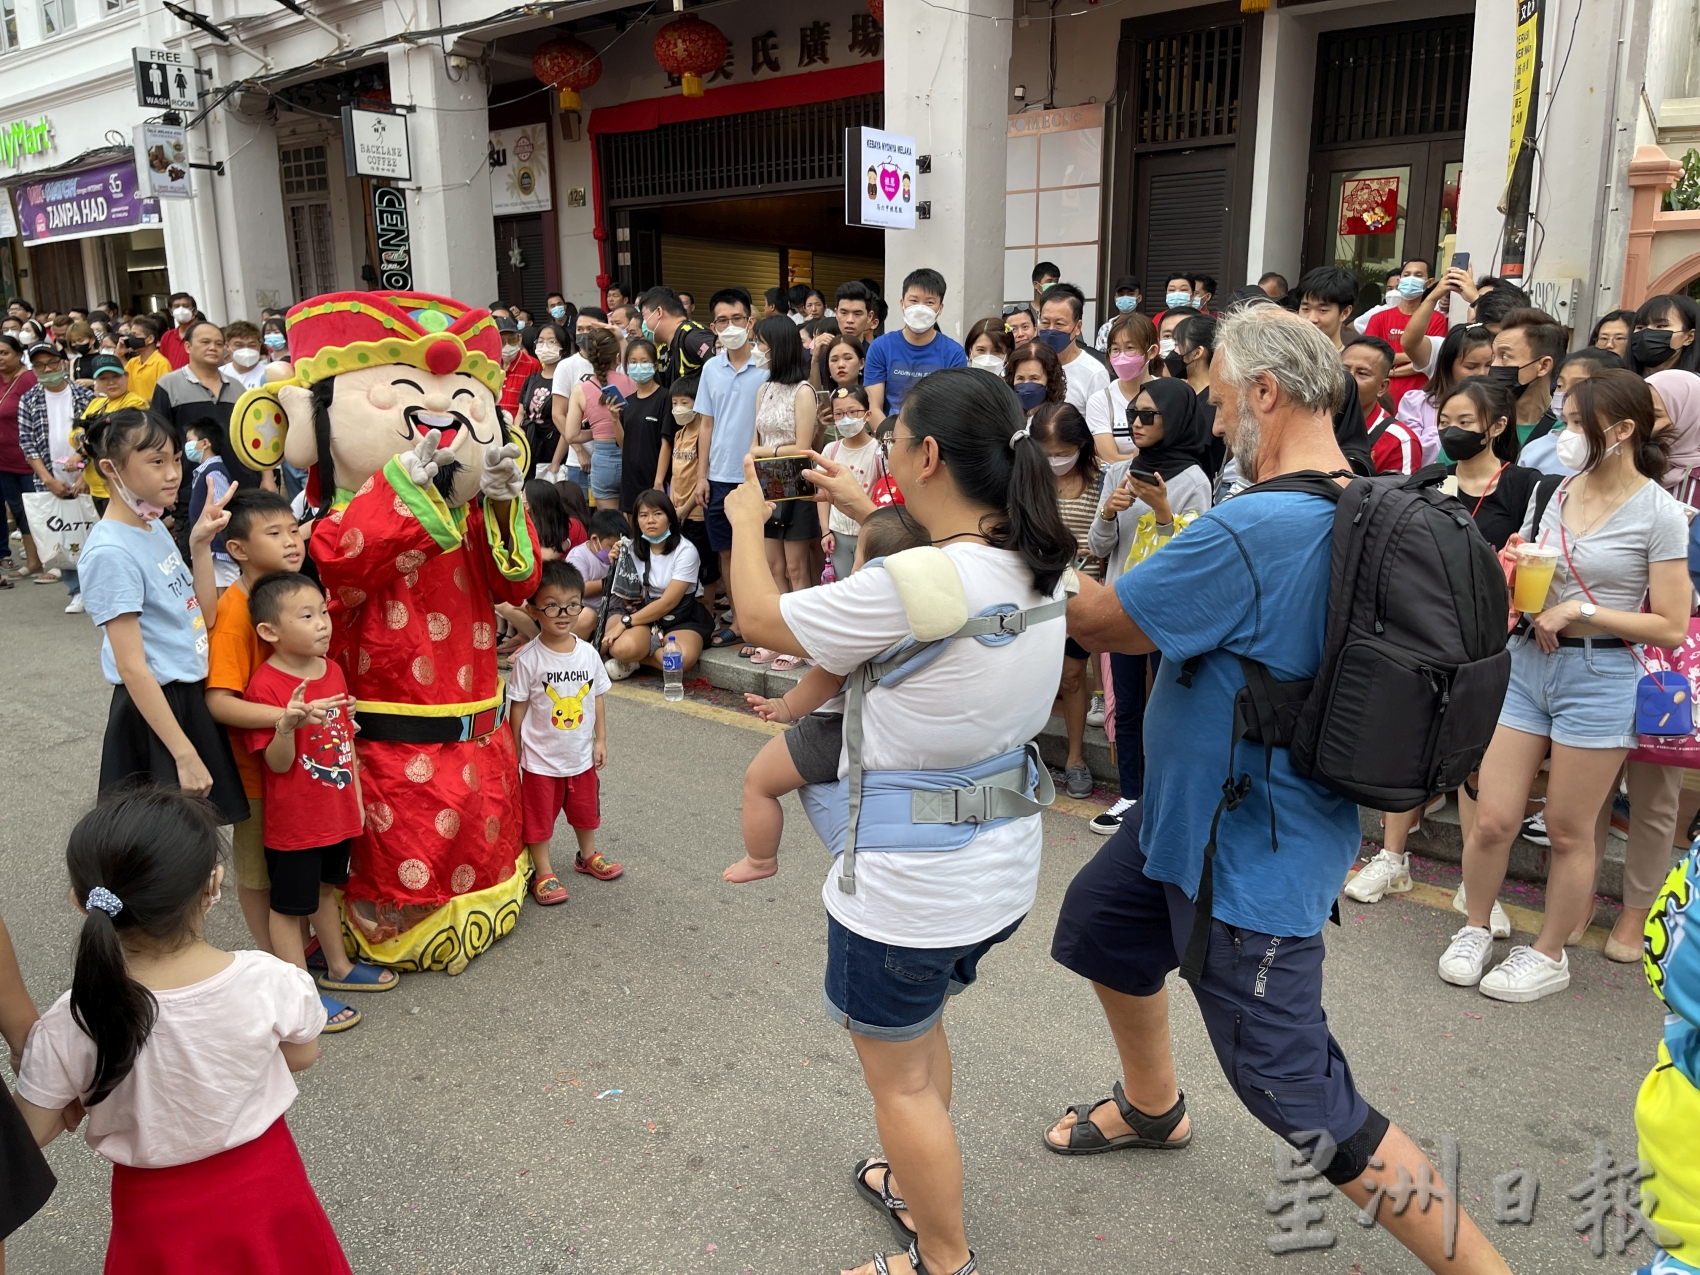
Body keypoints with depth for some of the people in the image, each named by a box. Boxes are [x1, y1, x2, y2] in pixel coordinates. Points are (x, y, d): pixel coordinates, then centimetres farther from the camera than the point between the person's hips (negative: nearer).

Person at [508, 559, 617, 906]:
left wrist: (600, 740, 5)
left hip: (582, 756, 4)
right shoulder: (528, 658, -18)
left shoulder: (588, 653, -6)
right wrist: (513, 754, -8)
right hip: (541, 759, -4)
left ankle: (588, 856, 45)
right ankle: (544, 873, 25)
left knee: (585, 809, 22)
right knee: (539, 816, 8)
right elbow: (517, 708, -11)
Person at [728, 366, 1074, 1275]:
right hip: (1000, 869, 9)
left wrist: (746, 520, 3)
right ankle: (919, 1188, 51)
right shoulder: (1036, 567, -5)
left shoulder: (909, 587, -30)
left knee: (899, 1075, 15)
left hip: (908, 888, -8)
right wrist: (864, 511, 18)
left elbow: (759, 619, -15)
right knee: (921, 1029, 31)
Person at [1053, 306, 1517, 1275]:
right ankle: (1153, 1108, 50)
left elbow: (1101, 621, -18)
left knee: (1300, 1100, 2)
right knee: (1100, 923, 27)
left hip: (1250, 860, -10)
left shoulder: (1252, 530, -30)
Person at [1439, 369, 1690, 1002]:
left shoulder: (1659, 514, -9)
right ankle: (1475, 931, 26)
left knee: (1568, 832, 9)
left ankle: (1549, 954, 27)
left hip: (1600, 675, -4)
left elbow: (1672, 627, -11)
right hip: (1525, 663, 4)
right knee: (1492, 821, 4)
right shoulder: (1553, 490, 6)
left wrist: (1579, 612, -15)